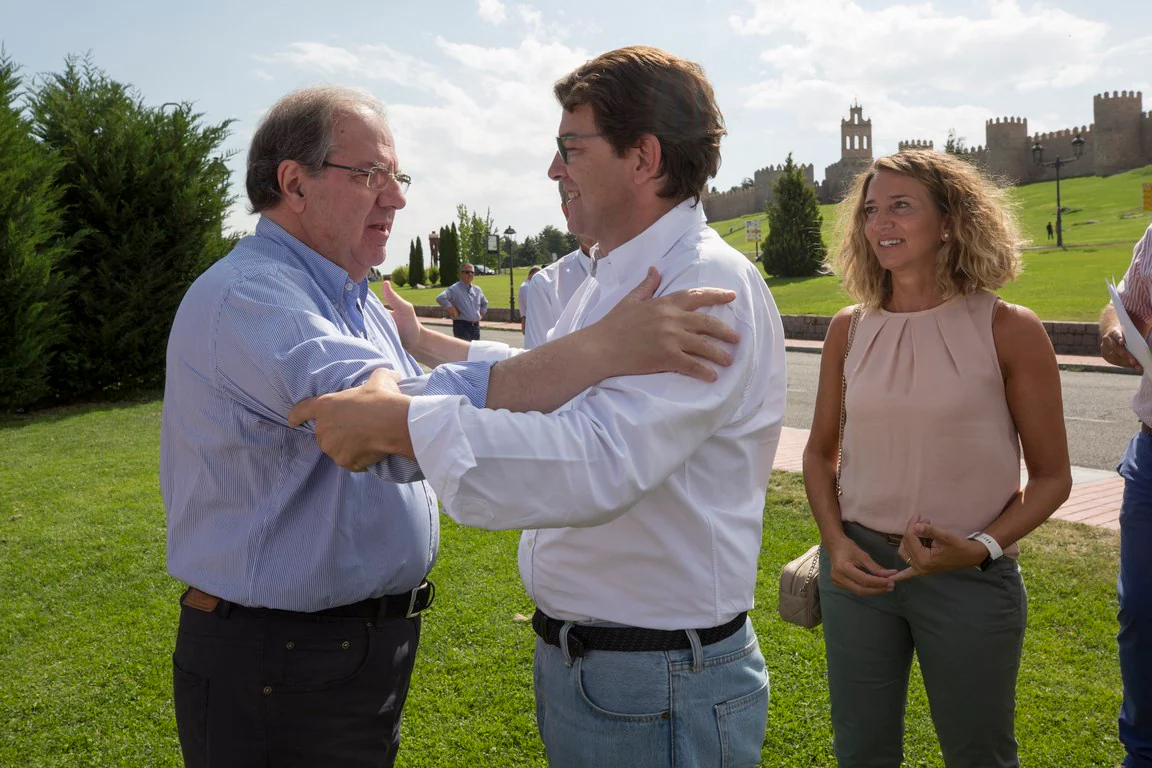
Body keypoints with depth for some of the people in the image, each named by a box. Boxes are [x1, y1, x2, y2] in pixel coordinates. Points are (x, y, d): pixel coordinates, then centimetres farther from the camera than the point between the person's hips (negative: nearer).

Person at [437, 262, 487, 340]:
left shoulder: (478, 290, 14)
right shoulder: (454, 289, -8)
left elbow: (484, 303, 32)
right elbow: (440, 298, -23)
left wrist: (481, 314, 16)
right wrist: (451, 309, -19)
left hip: (476, 326, 7)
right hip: (461, 326, -7)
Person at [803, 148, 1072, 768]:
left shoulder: (1008, 330, -8)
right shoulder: (849, 329, 1)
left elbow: (1051, 476, -3)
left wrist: (981, 547, -17)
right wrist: (835, 541, -3)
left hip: (971, 578, -2)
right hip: (859, 568, 3)